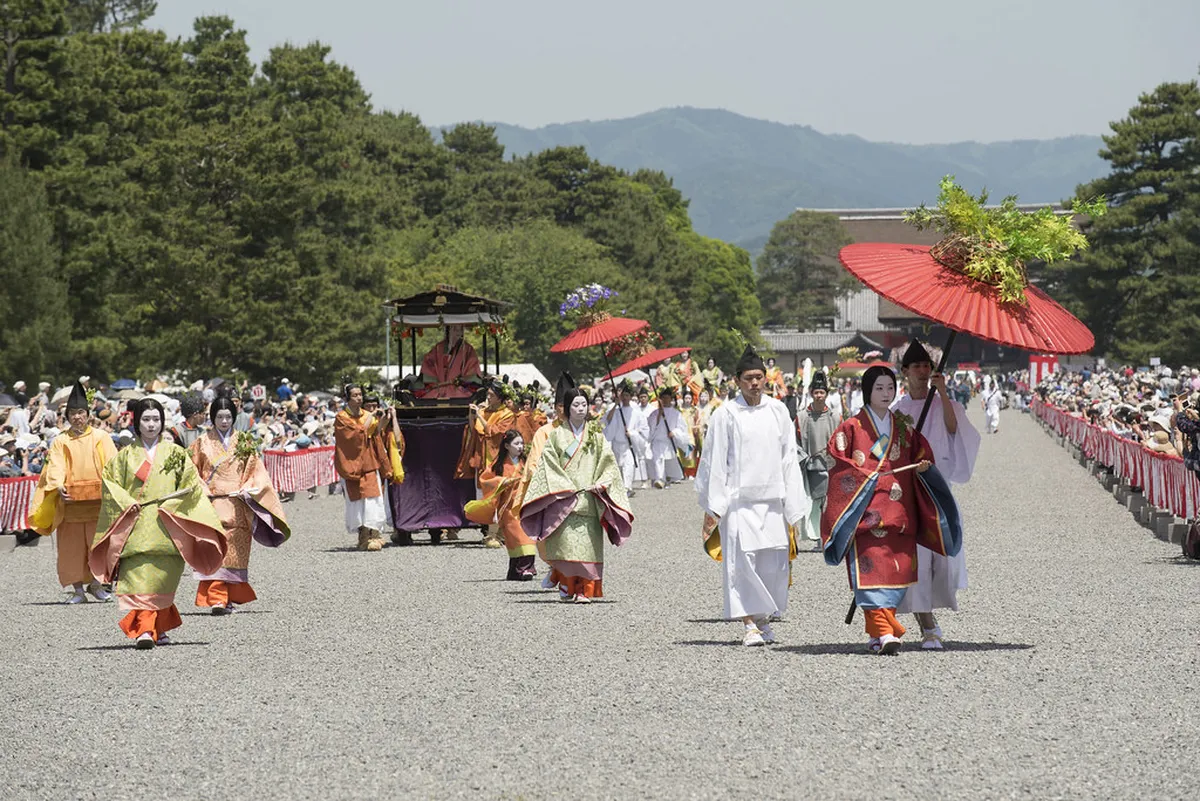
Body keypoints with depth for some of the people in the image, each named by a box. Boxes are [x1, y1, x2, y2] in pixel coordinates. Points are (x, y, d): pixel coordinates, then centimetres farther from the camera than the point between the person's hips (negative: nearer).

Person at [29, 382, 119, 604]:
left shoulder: (100, 437, 10)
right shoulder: (60, 442, 10)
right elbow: (55, 467, -3)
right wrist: (58, 486, -23)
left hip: (97, 500, 0)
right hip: (70, 500, 0)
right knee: (72, 545, -1)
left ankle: (95, 583, 14)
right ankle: (78, 589, 6)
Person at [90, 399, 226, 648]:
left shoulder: (174, 453, 10)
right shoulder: (126, 455, 12)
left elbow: (191, 484, 7)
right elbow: (109, 481, 9)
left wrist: (170, 505, -6)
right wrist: (126, 503, -7)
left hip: (166, 527, 0)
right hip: (135, 527, 0)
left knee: (160, 579, -2)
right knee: (138, 578, -13)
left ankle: (157, 629, 11)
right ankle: (144, 630, -16)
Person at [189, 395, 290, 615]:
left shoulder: (244, 442, 10)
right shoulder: (203, 443, 8)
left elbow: (256, 471, 8)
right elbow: (193, 473, 9)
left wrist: (248, 489, -8)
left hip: (237, 507, 2)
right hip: (211, 504, -2)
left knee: (235, 552, 2)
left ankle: (230, 597, 12)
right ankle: (216, 599, -19)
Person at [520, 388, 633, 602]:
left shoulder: (596, 436, 14)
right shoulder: (556, 435, 8)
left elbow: (608, 462, 9)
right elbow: (548, 463, 2)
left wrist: (601, 483, -8)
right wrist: (566, 487, -9)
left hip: (589, 500, 1)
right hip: (563, 500, -1)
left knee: (588, 544, -7)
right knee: (565, 543, -10)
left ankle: (585, 591, -7)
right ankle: (566, 587, 2)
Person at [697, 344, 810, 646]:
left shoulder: (777, 411, 8)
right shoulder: (726, 414, -2)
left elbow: (788, 459, 11)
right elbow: (714, 462, -2)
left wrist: (793, 505, 7)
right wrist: (713, 507, -6)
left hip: (772, 500, 3)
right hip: (739, 501, -3)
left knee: (773, 564, 5)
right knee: (742, 560, -8)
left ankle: (763, 620, 19)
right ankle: (749, 624, -3)